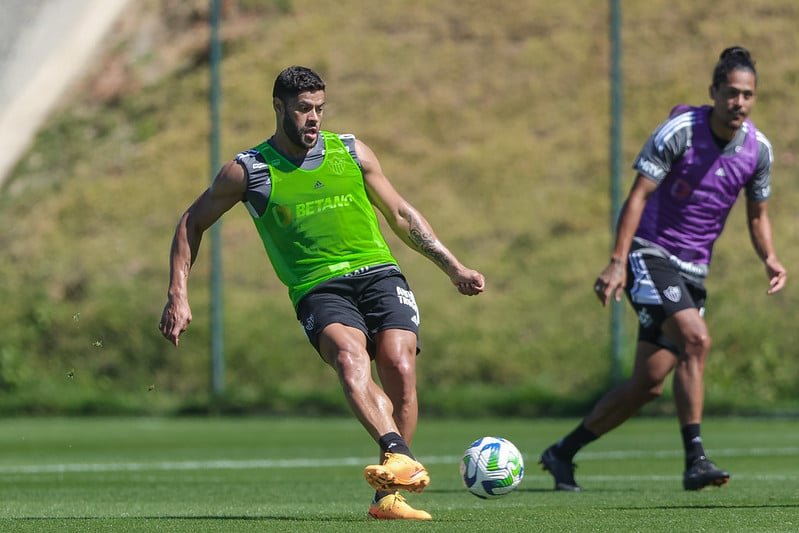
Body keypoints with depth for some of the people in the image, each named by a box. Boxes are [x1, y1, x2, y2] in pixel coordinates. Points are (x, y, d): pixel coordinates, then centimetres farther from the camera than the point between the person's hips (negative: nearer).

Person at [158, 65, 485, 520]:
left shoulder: (352, 153, 11)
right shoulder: (248, 171, 4)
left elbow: (401, 215, 21)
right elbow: (192, 224, 16)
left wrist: (454, 268, 16)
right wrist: (179, 295, 8)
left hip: (379, 274, 3)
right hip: (319, 289, -3)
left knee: (400, 370, -21)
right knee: (350, 356, -34)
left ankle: (388, 495, -11)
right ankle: (401, 458, -54)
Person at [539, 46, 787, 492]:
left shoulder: (758, 149, 2)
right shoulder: (679, 130, -14)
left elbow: (758, 214, 14)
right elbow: (638, 195, -14)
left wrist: (770, 259, -6)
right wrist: (618, 261, -23)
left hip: (693, 268, 6)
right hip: (650, 253, -6)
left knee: (649, 384, 3)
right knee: (695, 338, -28)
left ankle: (563, 454, 18)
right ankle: (695, 459, -25)